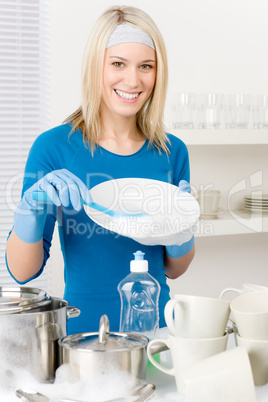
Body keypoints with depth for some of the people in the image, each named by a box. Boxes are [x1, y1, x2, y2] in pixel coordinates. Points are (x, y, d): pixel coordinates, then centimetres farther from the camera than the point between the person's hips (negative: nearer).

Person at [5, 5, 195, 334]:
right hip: (83, 329, -2)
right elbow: (22, 271, -6)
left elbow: (173, 269, 12)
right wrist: (31, 208, -21)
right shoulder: (54, 147, -7)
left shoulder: (172, 152, 3)